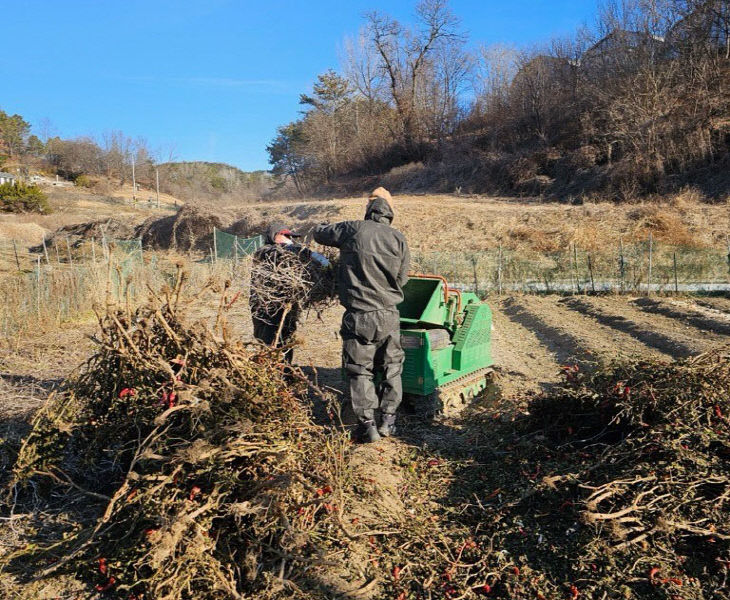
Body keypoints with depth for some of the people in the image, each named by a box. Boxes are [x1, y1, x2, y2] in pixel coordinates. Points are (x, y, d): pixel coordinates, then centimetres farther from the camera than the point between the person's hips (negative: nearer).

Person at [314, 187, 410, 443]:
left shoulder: (351, 230, -5)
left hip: (358, 316, -2)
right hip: (389, 316, 2)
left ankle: (368, 425, 9)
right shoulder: (399, 239, -1)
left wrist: (340, 234, 29)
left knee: (360, 370, 8)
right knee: (391, 368, 18)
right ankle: (388, 420, 22)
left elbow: (319, 233, 11)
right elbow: (401, 279, 4)